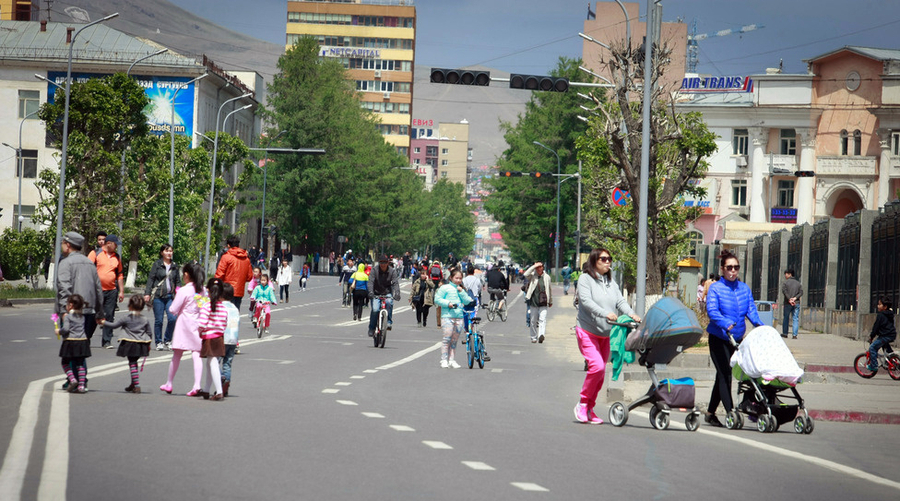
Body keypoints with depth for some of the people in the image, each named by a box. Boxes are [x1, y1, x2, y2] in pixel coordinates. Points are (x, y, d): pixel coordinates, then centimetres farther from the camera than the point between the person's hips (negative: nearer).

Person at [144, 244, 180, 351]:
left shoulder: (174, 266, 13)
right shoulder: (157, 265, 4)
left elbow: (178, 282, 19)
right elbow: (150, 279, 2)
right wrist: (147, 293, -5)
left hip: (170, 296, 2)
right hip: (158, 296, -2)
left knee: (172, 318, -10)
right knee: (158, 320, -1)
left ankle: (167, 341, 6)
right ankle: (159, 343, 10)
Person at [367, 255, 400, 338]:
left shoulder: (392, 271, -5)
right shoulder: (374, 269, -7)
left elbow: (395, 283, -15)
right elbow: (371, 281, -17)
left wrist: (397, 293, -32)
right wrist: (370, 292, -34)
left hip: (387, 293, 0)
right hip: (376, 293, 0)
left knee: (389, 302, -33)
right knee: (375, 310, -20)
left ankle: (389, 321, -19)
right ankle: (371, 329, -3)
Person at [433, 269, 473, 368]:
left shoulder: (461, 289, 18)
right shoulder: (445, 288, 3)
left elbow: (467, 301, 10)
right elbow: (437, 299, -2)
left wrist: (461, 292, -1)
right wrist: (448, 303, -12)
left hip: (459, 316, 5)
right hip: (448, 315, -5)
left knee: (454, 340, 5)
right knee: (447, 338, -12)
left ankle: (452, 360, 9)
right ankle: (444, 360, -9)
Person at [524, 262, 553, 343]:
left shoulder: (547, 277, 8)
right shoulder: (532, 276, 3)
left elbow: (549, 290, 18)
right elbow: (526, 274, -21)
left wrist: (550, 301, 24)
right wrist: (534, 266, -19)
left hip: (543, 303, 0)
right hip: (534, 302, 0)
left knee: (542, 320, -14)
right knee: (533, 321, 7)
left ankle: (541, 335, -27)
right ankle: (534, 337, 17)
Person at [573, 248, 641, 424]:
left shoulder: (611, 283, 14)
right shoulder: (585, 279, -5)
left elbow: (620, 301, 3)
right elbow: (586, 301, -20)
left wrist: (631, 314, -19)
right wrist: (605, 313, -34)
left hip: (606, 334, 6)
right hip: (587, 331, -6)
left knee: (601, 372, 6)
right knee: (597, 365, -22)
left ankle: (589, 410, 15)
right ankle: (582, 404, -6)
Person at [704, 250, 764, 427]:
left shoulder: (744, 288, 10)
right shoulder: (715, 288, -6)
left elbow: (751, 309, 4)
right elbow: (711, 310, -19)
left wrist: (758, 324, -16)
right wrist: (727, 324, -35)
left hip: (736, 339, 5)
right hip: (718, 338, -5)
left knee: (723, 375, 11)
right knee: (725, 374, -12)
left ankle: (710, 412, 21)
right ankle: (730, 413, -16)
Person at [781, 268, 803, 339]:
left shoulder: (785, 282, -1)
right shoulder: (798, 282, 11)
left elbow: (784, 291, -14)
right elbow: (801, 292, 2)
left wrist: (789, 299, -15)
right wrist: (795, 298, -8)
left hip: (787, 304, -2)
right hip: (796, 303, 2)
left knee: (786, 318, 9)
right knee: (795, 319, 1)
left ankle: (785, 333, 11)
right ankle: (795, 334, -5)